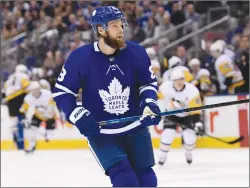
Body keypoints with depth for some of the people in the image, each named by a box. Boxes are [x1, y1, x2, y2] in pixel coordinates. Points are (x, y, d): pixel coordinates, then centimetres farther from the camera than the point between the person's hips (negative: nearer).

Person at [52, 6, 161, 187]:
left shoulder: (136, 53, -9)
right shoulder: (80, 57, -15)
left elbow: (149, 83, 6)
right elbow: (61, 91, -5)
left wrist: (149, 103, -13)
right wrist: (79, 116, -17)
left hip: (135, 127, 3)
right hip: (100, 131, -3)